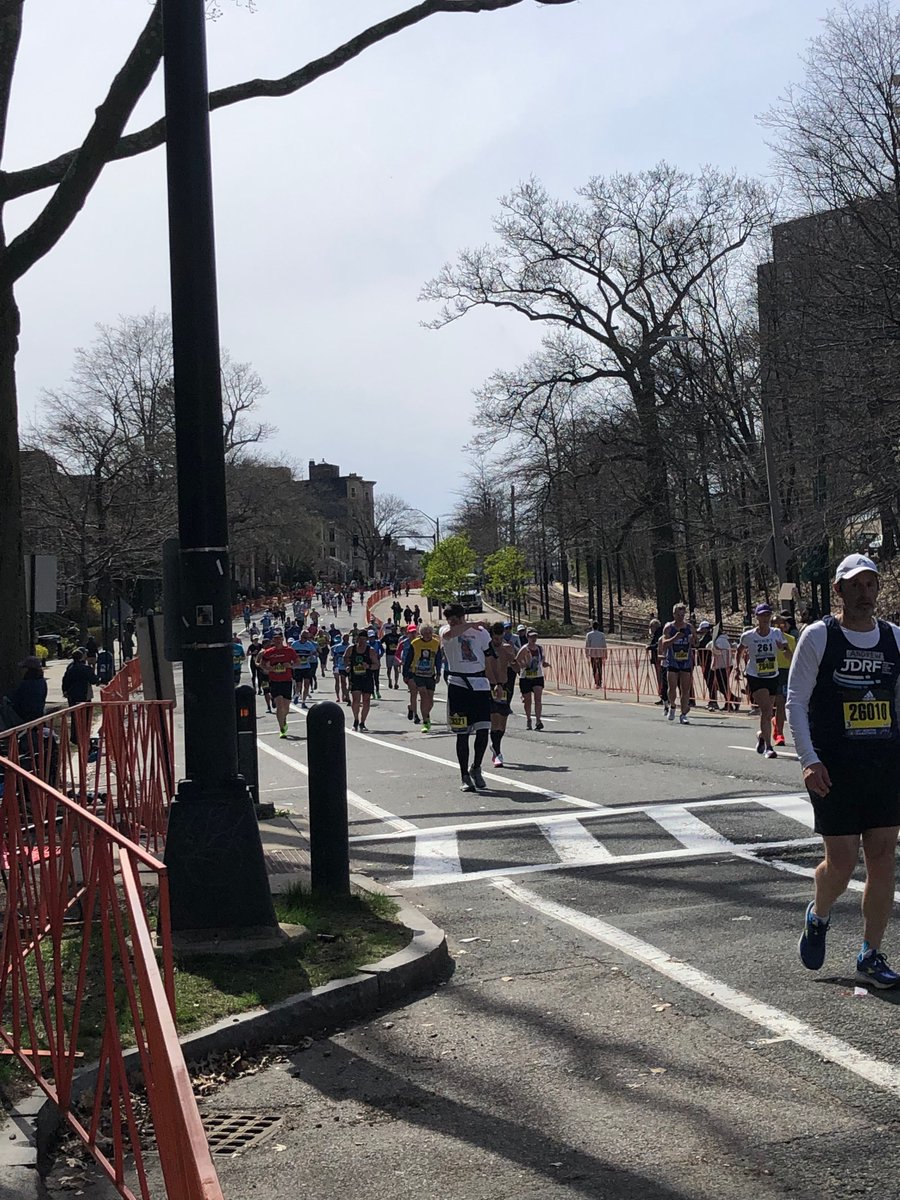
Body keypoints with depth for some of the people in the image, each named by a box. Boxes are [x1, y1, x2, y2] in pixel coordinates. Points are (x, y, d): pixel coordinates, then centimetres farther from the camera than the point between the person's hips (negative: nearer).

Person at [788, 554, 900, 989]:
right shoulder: (818, 636, -4)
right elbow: (795, 701, -4)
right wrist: (809, 760, -13)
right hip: (834, 770, -4)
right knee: (841, 862, -3)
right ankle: (818, 916, 30)